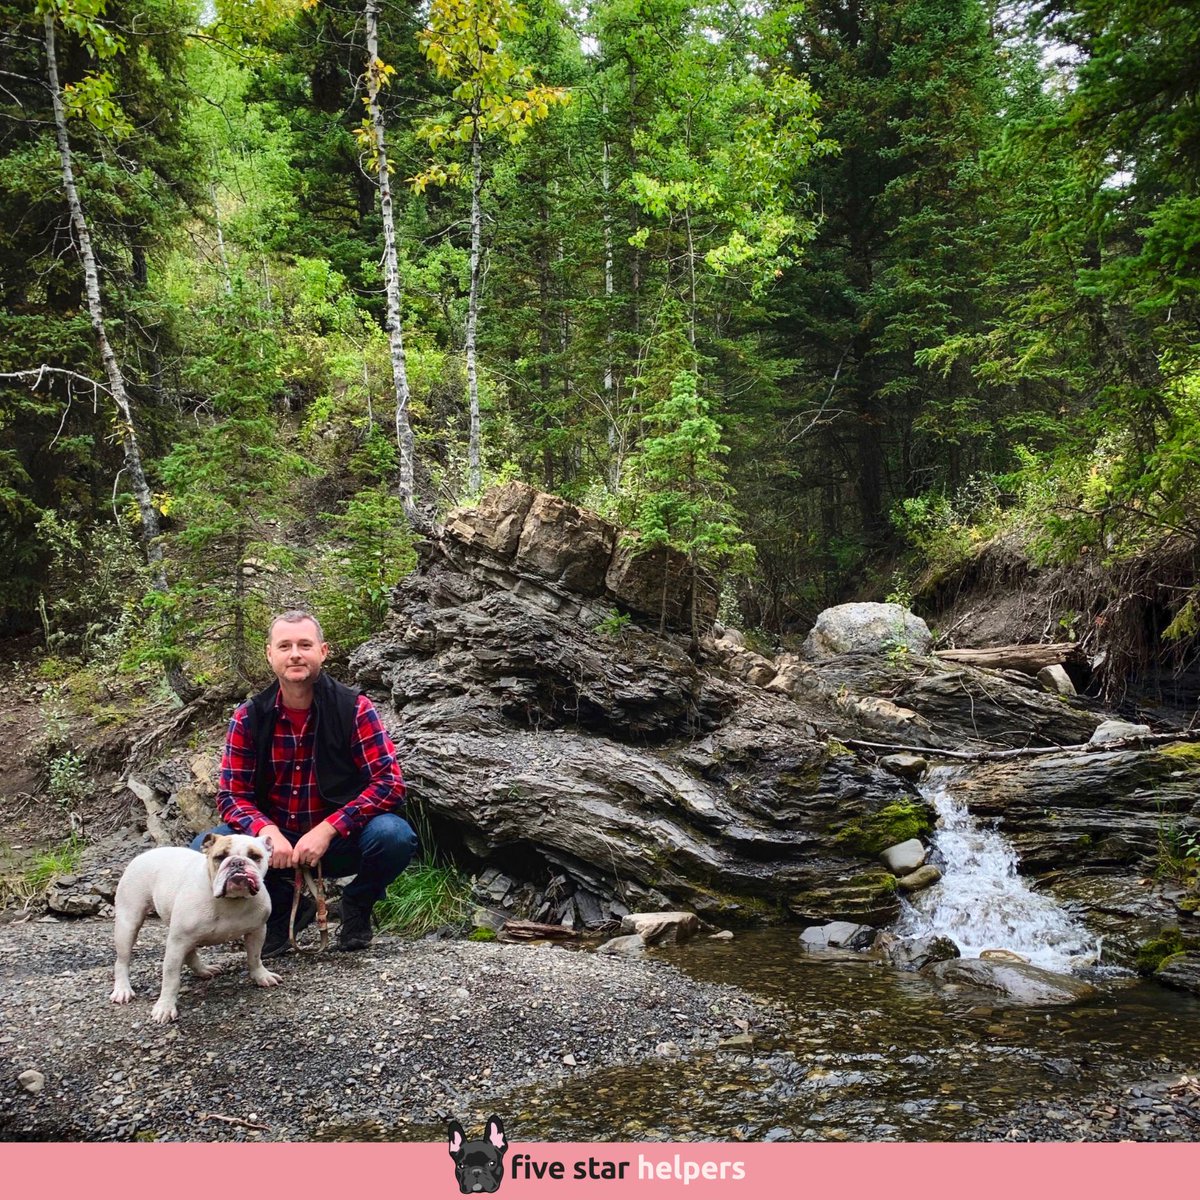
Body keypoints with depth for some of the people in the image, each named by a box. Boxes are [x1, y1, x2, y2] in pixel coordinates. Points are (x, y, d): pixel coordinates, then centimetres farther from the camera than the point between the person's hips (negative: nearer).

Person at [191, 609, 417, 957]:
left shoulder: (355, 709, -10)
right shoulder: (249, 718, -3)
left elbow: (390, 782, -16)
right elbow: (231, 794, -4)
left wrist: (327, 830, -27)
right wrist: (267, 832, -26)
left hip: (339, 841, -2)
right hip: (275, 842, 2)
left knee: (393, 835, -32)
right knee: (205, 849, -22)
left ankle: (357, 907, 3)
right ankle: (283, 906, 6)